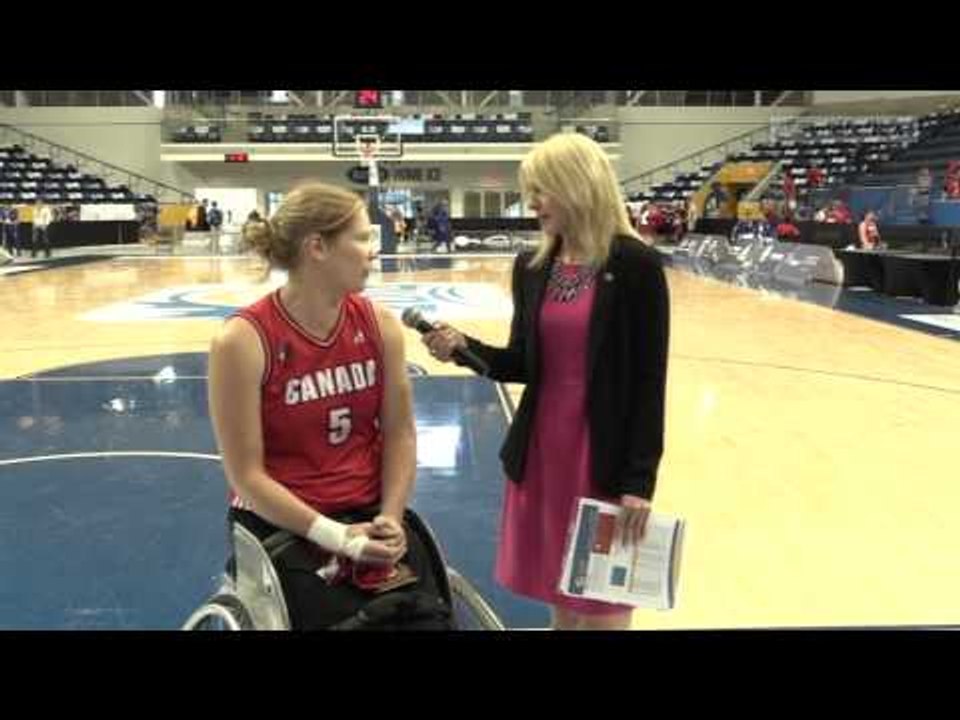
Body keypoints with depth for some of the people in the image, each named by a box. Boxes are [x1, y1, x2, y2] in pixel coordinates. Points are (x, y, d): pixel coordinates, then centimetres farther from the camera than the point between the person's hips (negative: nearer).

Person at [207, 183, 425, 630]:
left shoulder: (379, 325, -3)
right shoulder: (243, 340, -16)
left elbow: (400, 434, 1)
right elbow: (247, 475, -14)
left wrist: (390, 517, -13)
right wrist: (336, 536, -20)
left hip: (368, 513, 4)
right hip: (281, 522, -3)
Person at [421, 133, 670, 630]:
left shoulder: (635, 265, -11)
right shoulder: (531, 267, 5)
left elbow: (649, 381, -11)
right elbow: (523, 365, 8)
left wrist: (640, 479, -13)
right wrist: (463, 348, -10)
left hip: (606, 459, -5)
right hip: (542, 453, 5)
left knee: (602, 606, 7)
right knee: (560, 599, 17)